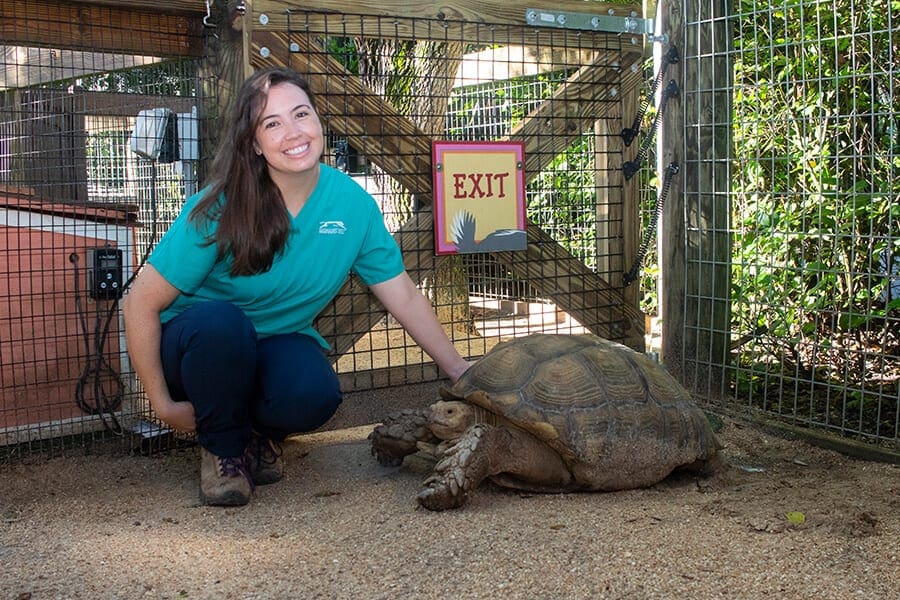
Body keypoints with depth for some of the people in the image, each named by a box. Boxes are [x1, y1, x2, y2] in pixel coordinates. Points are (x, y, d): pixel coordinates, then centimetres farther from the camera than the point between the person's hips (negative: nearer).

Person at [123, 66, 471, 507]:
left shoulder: (353, 204, -11)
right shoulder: (221, 209, -22)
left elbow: (404, 297, -2)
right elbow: (141, 305, -18)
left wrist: (461, 371, -2)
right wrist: (163, 404, -15)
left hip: (278, 343, 2)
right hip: (202, 340, -2)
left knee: (315, 395, -32)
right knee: (221, 320, -37)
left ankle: (261, 434, 6)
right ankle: (222, 447, -8)